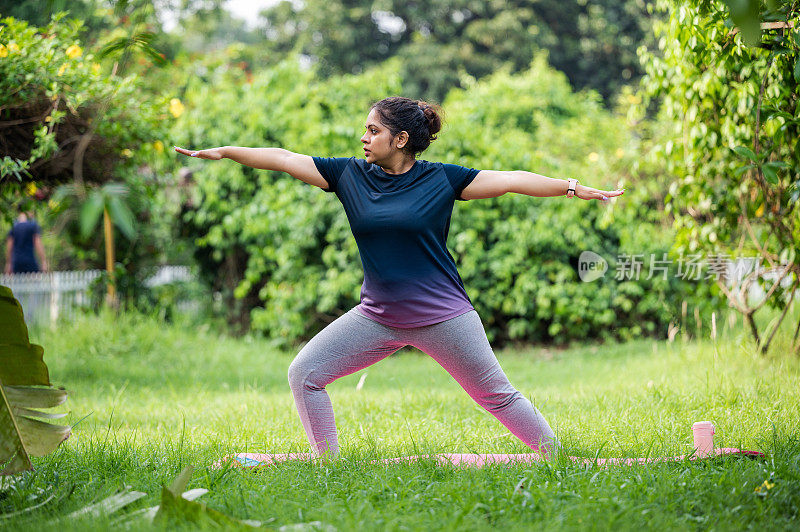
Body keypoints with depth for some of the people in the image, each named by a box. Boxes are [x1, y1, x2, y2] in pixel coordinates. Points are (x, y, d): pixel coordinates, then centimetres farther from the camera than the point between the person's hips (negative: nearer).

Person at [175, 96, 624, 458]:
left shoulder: (441, 178, -6)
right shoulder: (350, 175, 3)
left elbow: (510, 180, -6)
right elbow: (284, 159, 3)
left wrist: (575, 188, -11)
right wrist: (224, 152, 0)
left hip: (443, 314, -4)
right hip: (378, 315, 4)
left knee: (497, 395, 1)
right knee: (305, 373, -4)